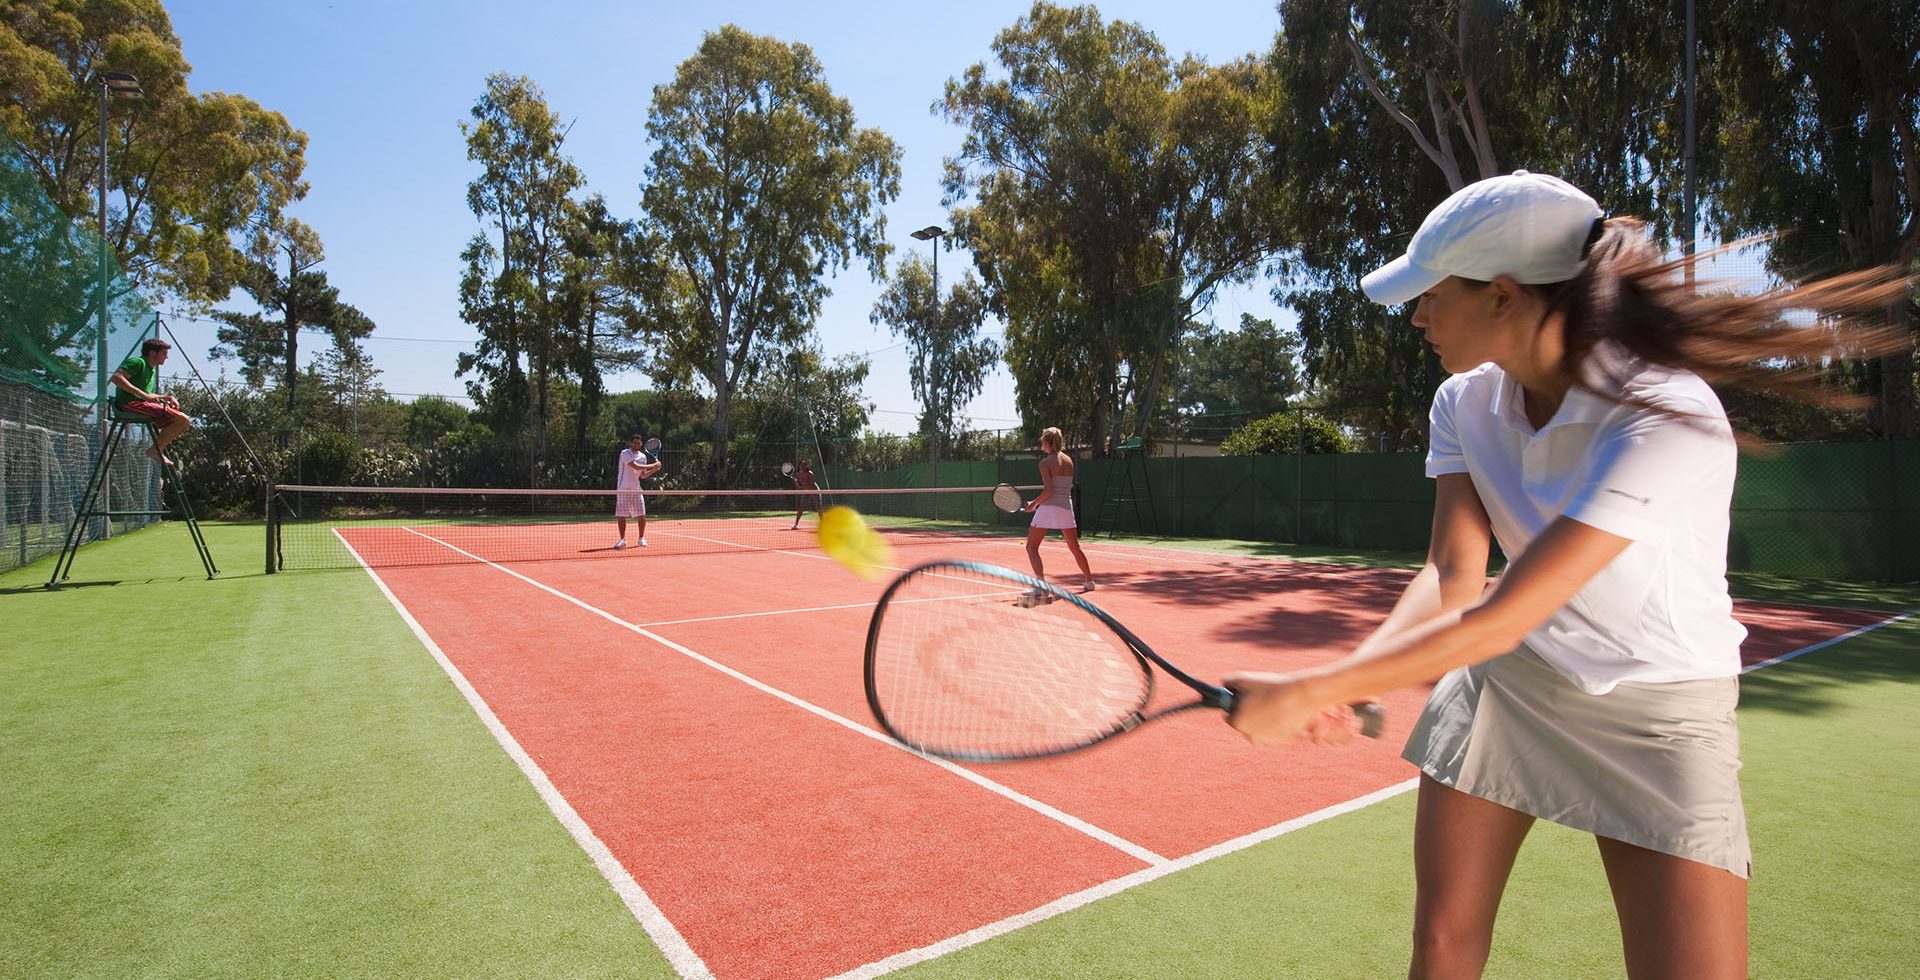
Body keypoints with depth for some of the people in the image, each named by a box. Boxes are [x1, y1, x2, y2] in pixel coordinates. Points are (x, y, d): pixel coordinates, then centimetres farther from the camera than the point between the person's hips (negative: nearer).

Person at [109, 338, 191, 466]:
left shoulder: (153, 370, 26)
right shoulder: (137, 362, -3)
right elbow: (116, 377, -21)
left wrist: (165, 397, 12)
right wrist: (144, 395, -24)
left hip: (143, 404, 10)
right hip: (130, 404, -10)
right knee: (182, 419, -22)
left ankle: (157, 448, 0)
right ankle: (155, 449, -14)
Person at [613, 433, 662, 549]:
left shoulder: (643, 456, 10)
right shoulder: (625, 453, -8)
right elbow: (635, 466, -22)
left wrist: (654, 469, -1)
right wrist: (653, 465, -18)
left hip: (636, 489, 4)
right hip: (623, 489, -4)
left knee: (641, 515, -2)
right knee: (621, 516, 0)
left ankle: (641, 538, 12)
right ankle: (622, 540, 12)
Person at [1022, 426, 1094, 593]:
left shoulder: (1045, 463, -10)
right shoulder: (1069, 460, 9)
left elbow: (1048, 491, -18)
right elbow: (1068, 486, 12)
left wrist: (1034, 503, -4)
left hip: (1048, 508, -6)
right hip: (1067, 506, 6)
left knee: (1032, 547, 1)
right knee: (1074, 547, 21)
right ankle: (1089, 581, 30)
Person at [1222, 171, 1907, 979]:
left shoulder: (1670, 418, -29)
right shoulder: (1465, 403, -8)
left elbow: (1500, 618, -34)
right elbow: (1452, 577, -15)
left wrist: (1305, 692, -34)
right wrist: (1345, 681, -31)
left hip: (1658, 715, -4)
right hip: (1501, 682, 5)